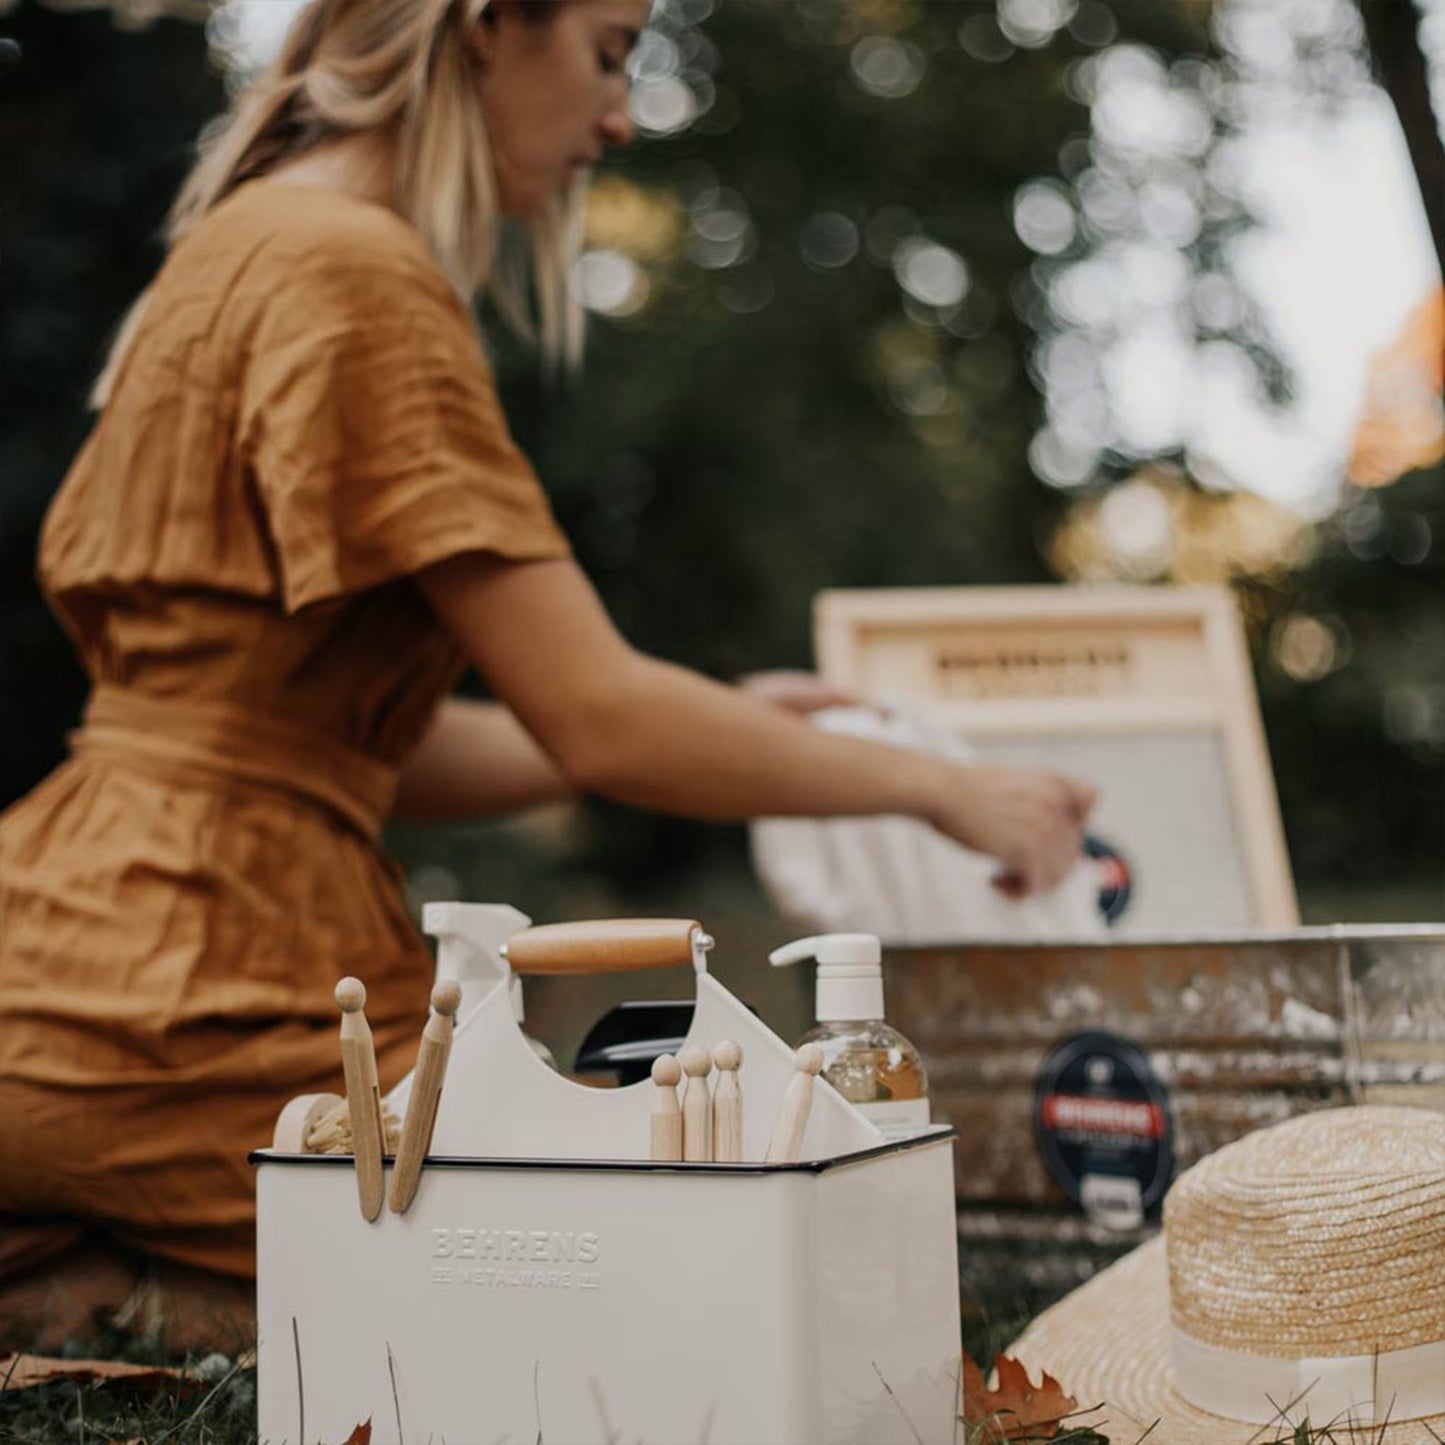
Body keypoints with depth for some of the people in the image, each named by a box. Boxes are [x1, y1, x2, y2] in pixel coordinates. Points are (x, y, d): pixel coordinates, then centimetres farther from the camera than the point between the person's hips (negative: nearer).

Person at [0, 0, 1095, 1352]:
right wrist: (934, 784, -3)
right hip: (194, 1004, -10)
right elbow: (595, 718, -17)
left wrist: (720, 733, 13)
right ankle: (160, 1312, -4)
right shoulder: (353, 271, -15)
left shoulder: (250, 247, 17)